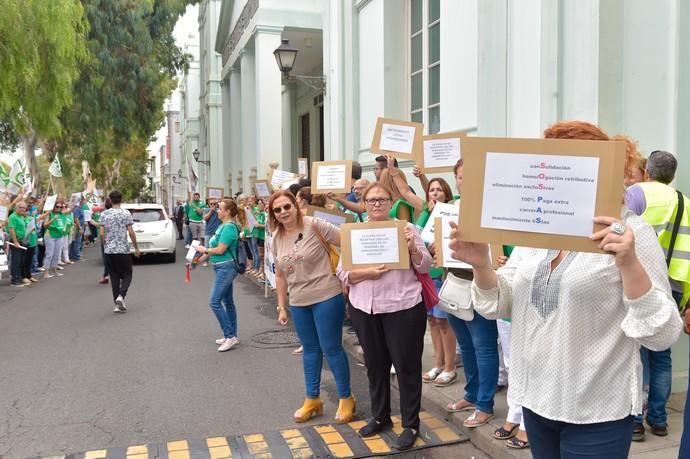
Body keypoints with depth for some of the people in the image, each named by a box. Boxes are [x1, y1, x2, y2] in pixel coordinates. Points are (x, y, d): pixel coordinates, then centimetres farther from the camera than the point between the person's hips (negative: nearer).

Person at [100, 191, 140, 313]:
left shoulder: (104, 214, 3)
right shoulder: (126, 213, -5)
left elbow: (102, 233, 2)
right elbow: (131, 232, -8)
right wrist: (136, 248, 1)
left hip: (109, 250, 3)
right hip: (123, 249, -3)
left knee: (114, 276, 9)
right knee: (127, 275, 9)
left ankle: (118, 304, 9)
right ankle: (121, 296, -14)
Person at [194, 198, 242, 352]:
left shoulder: (229, 227, -17)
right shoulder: (223, 225, 12)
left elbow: (220, 250, -21)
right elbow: (214, 248, 16)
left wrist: (204, 249, -5)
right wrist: (199, 260, 16)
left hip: (226, 268, -10)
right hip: (221, 268, 10)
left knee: (214, 301, -11)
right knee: (228, 302, 14)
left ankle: (230, 336, -4)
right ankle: (232, 336, 22)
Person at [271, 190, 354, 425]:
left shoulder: (314, 226, -14)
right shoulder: (276, 239, 4)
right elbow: (280, 275, 13)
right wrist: (281, 306, 13)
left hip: (326, 297, -5)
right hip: (298, 302, 5)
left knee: (331, 348, 2)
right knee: (310, 349, 16)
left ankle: (346, 398, 19)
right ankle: (312, 399, 30)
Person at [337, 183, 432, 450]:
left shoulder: (406, 228, -2)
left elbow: (425, 267, -2)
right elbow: (341, 272, 1)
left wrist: (413, 249, -21)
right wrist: (366, 273, -16)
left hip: (403, 308, -3)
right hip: (364, 309, 3)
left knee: (407, 366, 6)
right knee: (374, 365, 17)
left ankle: (411, 424, 22)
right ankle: (380, 416, 35)